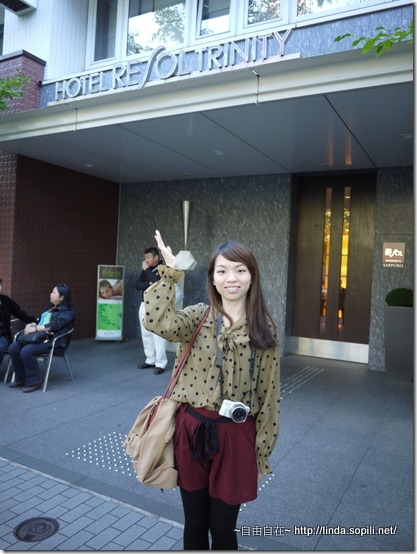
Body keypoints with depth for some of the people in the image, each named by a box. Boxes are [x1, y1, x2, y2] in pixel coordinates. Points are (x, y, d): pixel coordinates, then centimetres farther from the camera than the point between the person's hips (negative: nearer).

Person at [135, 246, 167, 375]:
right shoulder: (145, 270, 15)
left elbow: (158, 282, -21)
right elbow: (137, 285, 7)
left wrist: (147, 269, -11)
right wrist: (149, 284, -11)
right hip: (144, 305, 7)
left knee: (157, 335, -8)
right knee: (146, 335, 9)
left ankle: (161, 363, -4)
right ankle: (150, 360, 19)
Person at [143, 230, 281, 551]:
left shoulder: (265, 329, -3)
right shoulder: (198, 317, -2)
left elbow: (269, 395, 0)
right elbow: (157, 322, -24)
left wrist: (262, 454, 3)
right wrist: (170, 272, -16)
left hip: (235, 437, -1)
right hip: (192, 431, 1)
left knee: (223, 529, 14)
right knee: (194, 524, 19)